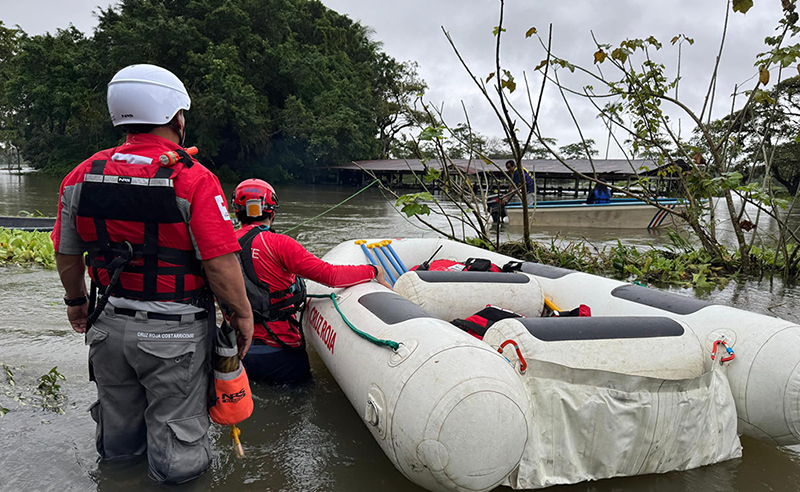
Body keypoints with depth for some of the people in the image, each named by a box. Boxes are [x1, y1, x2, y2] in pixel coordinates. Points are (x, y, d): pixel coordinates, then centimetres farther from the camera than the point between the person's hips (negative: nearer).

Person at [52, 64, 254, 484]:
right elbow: (220, 265, -22)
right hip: (174, 335, -6)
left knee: (116, 438, 27)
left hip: (107, 326, 6)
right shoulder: (194, 181, -20)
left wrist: (76, 301, 24)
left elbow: (66, 255, 7)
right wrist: (243, 313, -7)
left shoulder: (81, 176, -2)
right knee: (176, 447, 14)